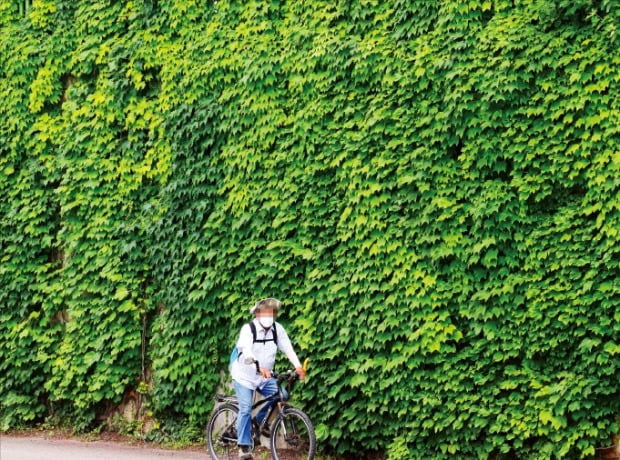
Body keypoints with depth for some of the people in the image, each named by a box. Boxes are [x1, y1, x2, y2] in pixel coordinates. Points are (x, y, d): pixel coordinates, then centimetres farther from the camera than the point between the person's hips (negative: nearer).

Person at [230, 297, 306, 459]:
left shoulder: (277, 329, -6)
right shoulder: (248, 329, -19)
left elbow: (288, 348, -16)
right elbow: (246, 350, -35)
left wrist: (298, 366, -34)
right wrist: (259, 366, -53)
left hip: (265, 376, 4)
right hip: (244, 375, -4)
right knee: (246, 409, -15)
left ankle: (260, 419, 11)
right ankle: (244, 446, -5)